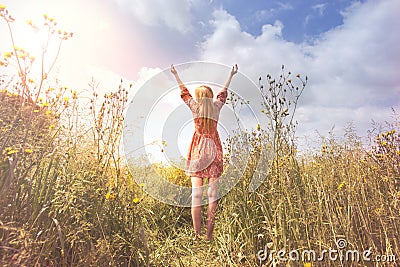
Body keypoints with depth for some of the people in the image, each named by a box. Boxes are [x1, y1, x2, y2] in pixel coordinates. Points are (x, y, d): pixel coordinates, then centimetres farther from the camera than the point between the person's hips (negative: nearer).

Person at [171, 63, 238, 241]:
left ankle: (197, 235, 2)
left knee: (196, 192, -1)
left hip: (197, 150, -1)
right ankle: (209, 234, 6)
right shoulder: (216, 106, 7)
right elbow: (223, 92, 24)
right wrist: (231, 75, 40)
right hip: (214, 150, 1)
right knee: (212, 193, 3)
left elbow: (184, 91, 20)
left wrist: (175, 74, 36)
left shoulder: (195, 107, 5)